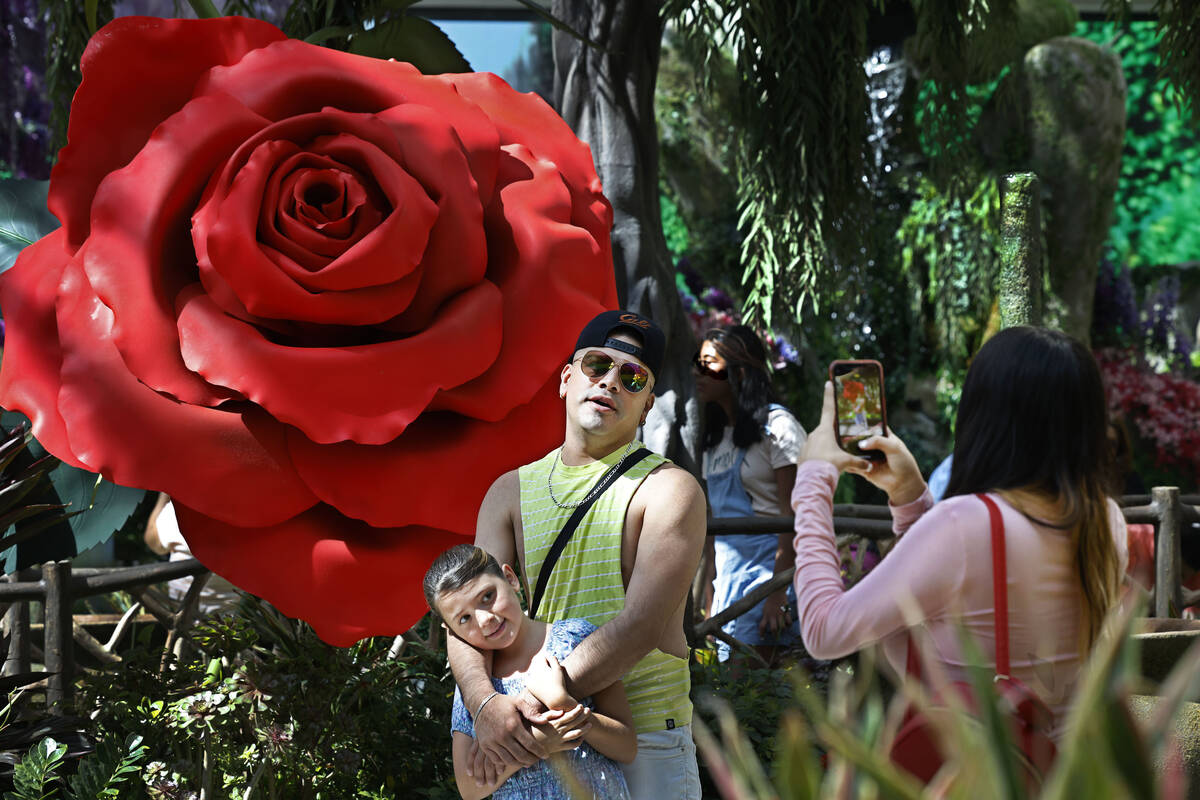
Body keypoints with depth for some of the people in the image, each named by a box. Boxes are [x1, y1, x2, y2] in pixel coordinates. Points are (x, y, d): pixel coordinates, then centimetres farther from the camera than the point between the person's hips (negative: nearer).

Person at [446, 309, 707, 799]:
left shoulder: (670, 490, -6)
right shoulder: (510, 492, 9)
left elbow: (642, 627, -18)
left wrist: (536, 702, -27)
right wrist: (486, 704, -23)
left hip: (646, 745, -3)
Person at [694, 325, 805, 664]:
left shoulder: (776, 427, -7)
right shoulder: (715, 435, 16)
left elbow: (792, 516, -13)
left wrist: (777, 593, -20)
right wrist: (710, 594, 13)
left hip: (770, 568, -7)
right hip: (728, 574, 7)